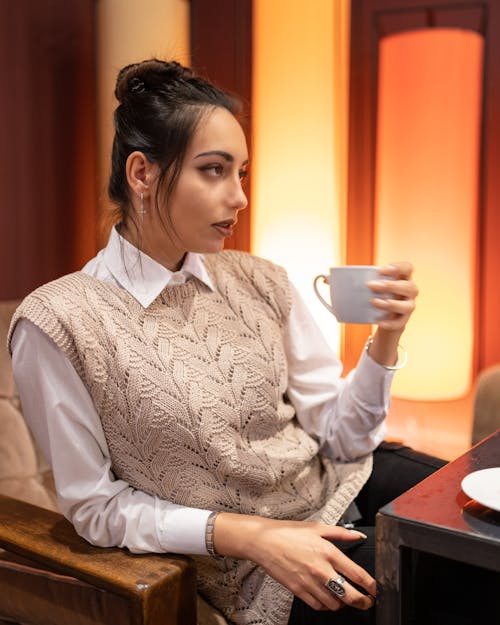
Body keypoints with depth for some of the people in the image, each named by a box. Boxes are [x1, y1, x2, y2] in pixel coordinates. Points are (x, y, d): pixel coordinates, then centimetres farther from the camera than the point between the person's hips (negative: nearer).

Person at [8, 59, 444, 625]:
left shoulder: (260, 282, 0)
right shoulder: (59, 321, -14)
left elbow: (339, 436, 2)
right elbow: (94, 506, -8)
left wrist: (386, 338, -15)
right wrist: (247, 535, -17)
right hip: (260, 574, -5)